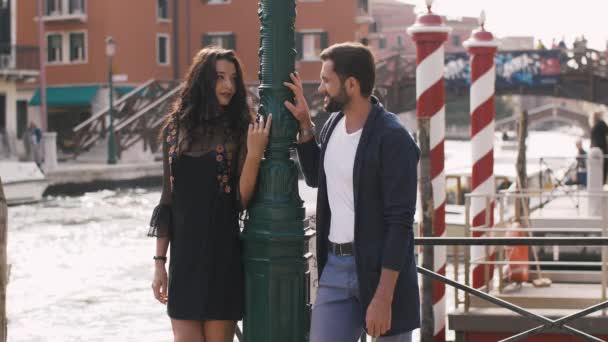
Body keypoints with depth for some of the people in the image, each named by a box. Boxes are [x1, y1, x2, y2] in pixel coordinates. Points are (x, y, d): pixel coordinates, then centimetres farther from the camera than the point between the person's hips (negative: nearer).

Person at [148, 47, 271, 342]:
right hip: (184, 257, 2)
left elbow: (242, 200, -8)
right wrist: (159, 261, 9)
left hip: (223, 258, -2)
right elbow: (168, 199, 10)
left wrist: (254, 153, -21)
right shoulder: (176, 128, 6)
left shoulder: (239, 131, -2)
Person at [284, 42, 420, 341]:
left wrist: (383, 297, -22)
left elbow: (400, 223, -18)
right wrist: (304, 124, 13)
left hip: (380, 268, -7)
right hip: (335, 265, 7)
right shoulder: (333, 124, 8)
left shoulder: (392, 139, -15)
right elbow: (316, 177, 28)